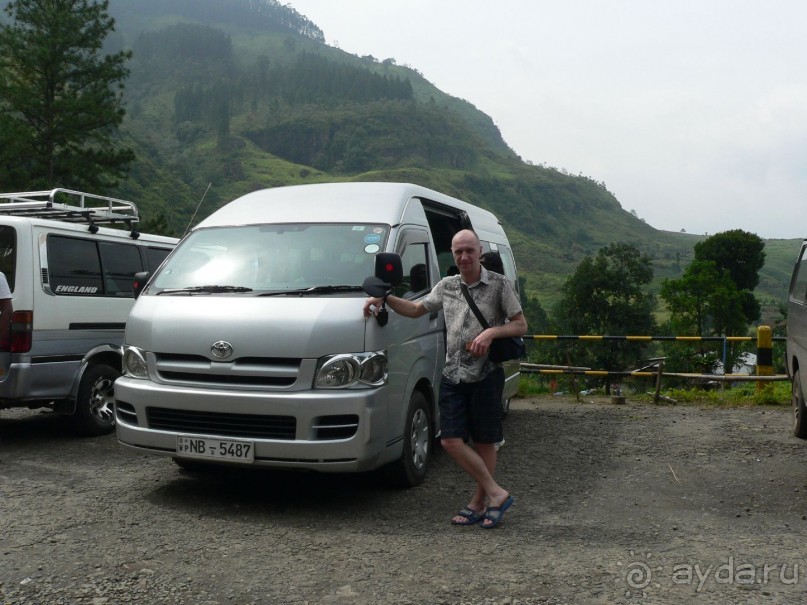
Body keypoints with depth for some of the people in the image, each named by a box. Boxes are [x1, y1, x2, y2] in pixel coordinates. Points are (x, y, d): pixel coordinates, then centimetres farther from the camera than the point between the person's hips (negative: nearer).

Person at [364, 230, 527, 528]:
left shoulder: (499, 284, -1)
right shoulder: (447, 286, 12)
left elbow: (520, 325, -1)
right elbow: (416, 308, 22)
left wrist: (492, 332, -18)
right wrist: (384, 299, 9)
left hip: (485, 375, -4)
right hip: (452, 376, 4)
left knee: (483, 443, 4)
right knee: (451, 441, -5)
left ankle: (479, 502, 20)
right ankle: (497, 494, 6)